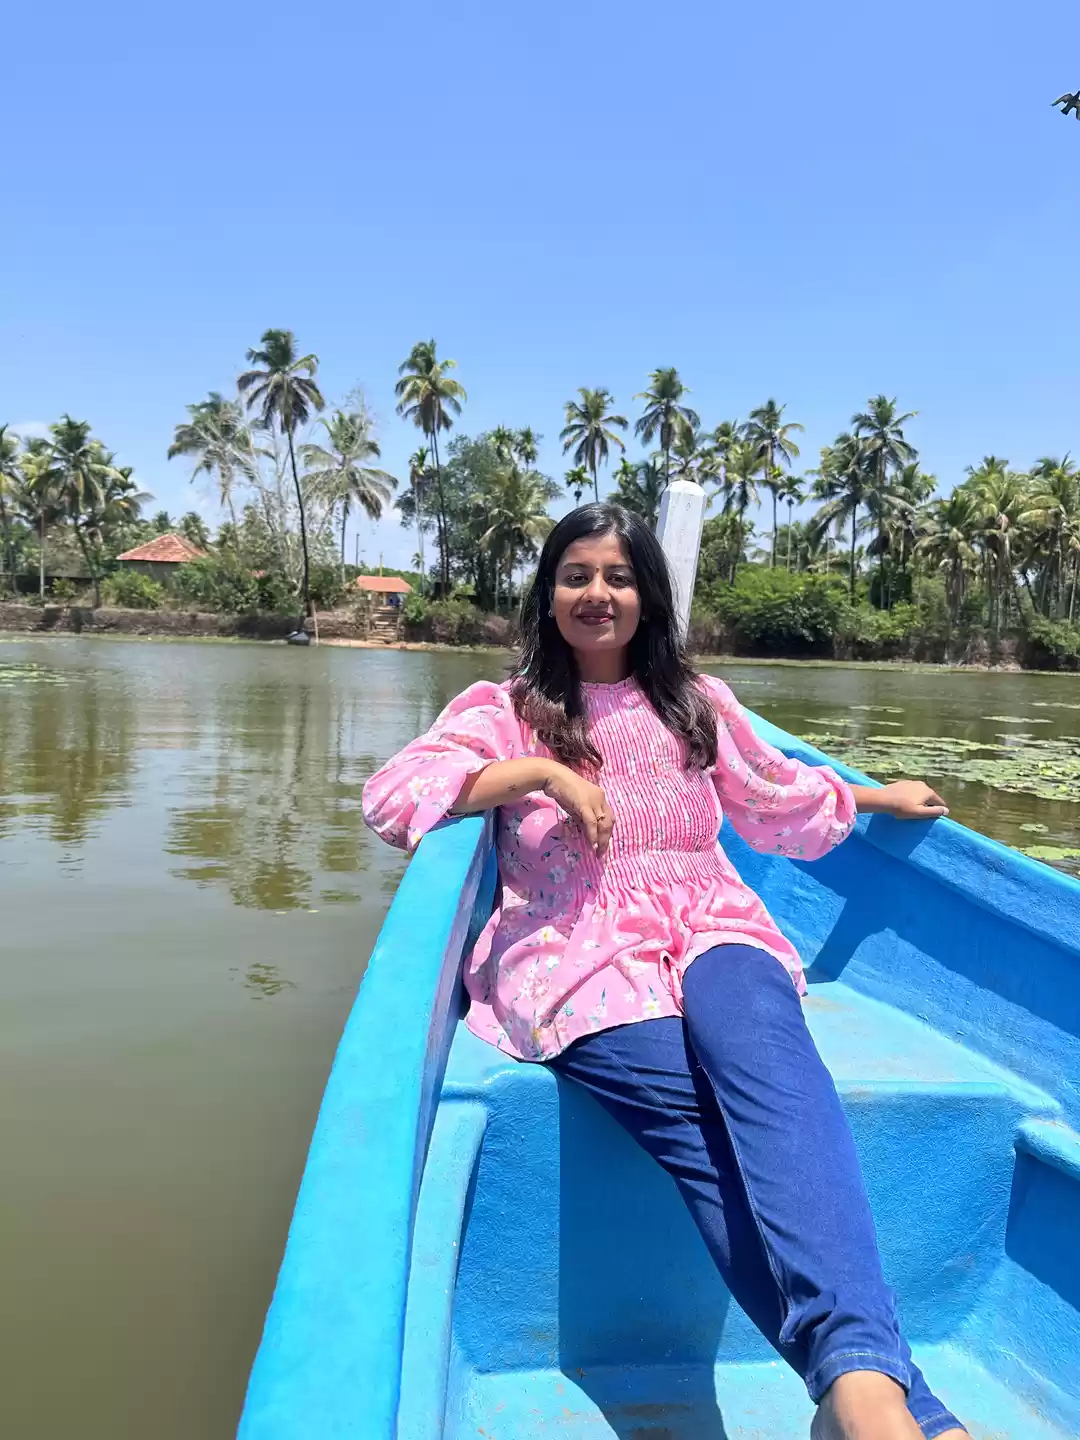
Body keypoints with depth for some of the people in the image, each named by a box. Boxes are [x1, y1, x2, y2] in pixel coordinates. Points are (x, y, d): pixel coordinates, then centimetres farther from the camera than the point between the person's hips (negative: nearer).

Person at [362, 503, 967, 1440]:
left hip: (710, 930, 2)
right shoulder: (506, 710, 11)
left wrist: (877, 796, 43)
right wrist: (540, 772, -10)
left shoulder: (696, 704, 21)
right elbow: (391, 798, -4)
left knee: (750, 1033, -36)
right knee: (716, 1120, -32)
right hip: (579, 954, -1)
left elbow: (780, 801, 36)